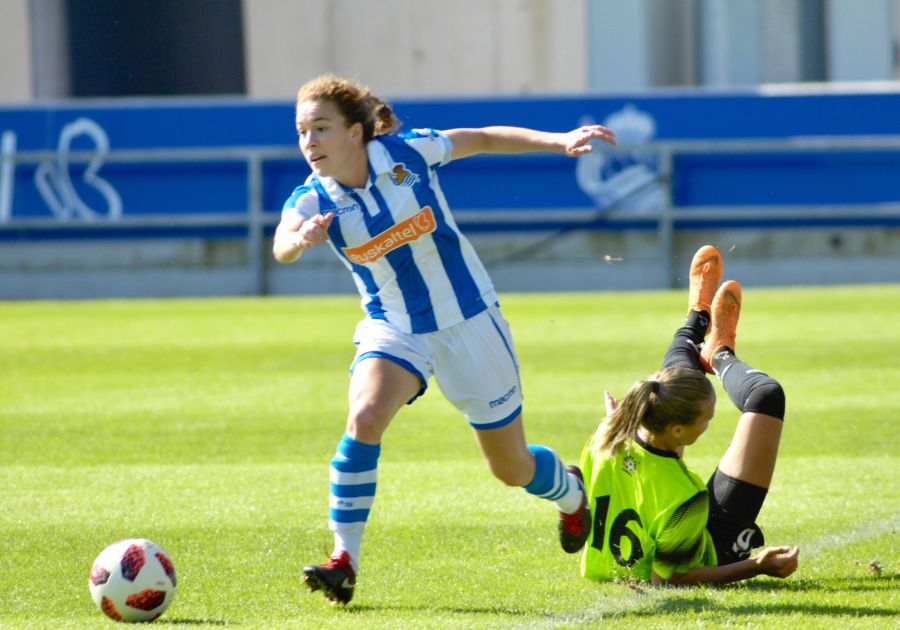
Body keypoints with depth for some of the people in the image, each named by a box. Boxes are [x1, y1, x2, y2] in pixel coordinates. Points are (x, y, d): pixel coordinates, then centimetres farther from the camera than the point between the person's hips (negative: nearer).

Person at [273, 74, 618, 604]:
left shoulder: (407, 153, -17)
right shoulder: (312, 201, -16)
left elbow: (482, 139, -1)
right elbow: (282, 246, -37)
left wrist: (559, 141, -9)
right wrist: (301, 239, -61)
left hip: (468, 318, -1)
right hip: (392, 331, 1)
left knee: (512, 468, 10)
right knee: (364, 417, -30)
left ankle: (573, 493, 45)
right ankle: (344, 562, -25)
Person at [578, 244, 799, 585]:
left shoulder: (601, 444, -28)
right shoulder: (686, 498, -44)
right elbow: (667, 578, -32)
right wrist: (757, 566, -38)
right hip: (717, 548, -5)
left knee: (676, 373, 21)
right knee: (766, 396, -1)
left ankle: (697, 319, 55)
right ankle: (719, 356, 34)